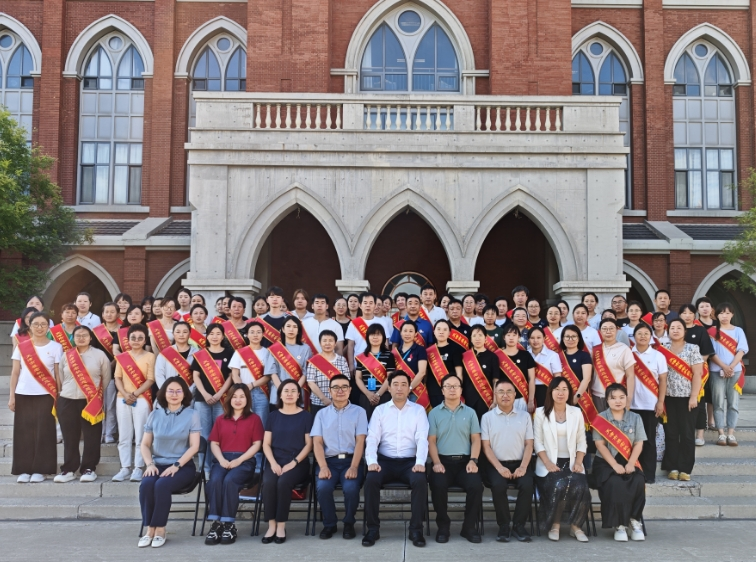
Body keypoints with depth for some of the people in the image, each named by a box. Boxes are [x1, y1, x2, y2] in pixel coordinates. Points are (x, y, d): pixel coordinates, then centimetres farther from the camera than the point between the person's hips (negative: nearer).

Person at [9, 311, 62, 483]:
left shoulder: (55, 347, 2)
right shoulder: (21, 347, 6)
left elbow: (58, 374, 3)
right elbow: (15, 372, 7)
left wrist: (59, 396, -1)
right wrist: (11, 396, 1)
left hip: (46, 395, -1)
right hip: (23, 395, 2)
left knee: (43, 432, -2)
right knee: (24, 432, 1)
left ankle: (40, 470, 5)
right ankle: (24, 470, 8)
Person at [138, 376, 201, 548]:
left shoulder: (191, 415, 0)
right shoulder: (155, 415, 8)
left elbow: (194, 446, -6)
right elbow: (144, 444, 9)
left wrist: (176, 465, -16)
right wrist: (150, 464, -8)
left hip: (183, 466, -3)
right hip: (159, 464, 3)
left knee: (162, 485, -31)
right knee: (146, 484, -28)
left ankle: (160, 530, -19)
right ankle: (150, 529, -18)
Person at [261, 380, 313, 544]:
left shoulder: (306, 416, 4)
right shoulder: (273, 416, 12)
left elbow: (309, 444, 0)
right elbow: (266, 444, 8)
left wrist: (293, 463, -13)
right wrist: (273, 463, -9)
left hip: (298, 462, -2)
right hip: (276, 461, 2)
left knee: (283, 482, -33)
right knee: (268, 482, -30)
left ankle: (281, 526, -21)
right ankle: (271, 525, -20)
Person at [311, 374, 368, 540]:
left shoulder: (359, 412, 7)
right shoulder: (321, 414, 12)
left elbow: (360, 441, -2)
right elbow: (317, 442, 3)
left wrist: (354, 467, -16)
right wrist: (323, 467, -13)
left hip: (351, 460, -1)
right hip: (329, 460, 1)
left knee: (351, 488, -30)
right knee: (322, 487, -28)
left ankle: (349, 523, -1)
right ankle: (329, 524, -1)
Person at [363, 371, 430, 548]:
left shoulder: (418, 410, 7)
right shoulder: (380, 410, 9)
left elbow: (422, 438, -4)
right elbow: (372, 438, 0)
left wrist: (420, 462, -21)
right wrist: (372, 461, -19)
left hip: (410, 461, 0)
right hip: (385, 460, 1)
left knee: (420, 481, -32)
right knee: (371, 480, -29)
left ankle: (416, 529, -16)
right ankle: (373, 528, -14)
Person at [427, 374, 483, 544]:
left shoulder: (470, 412, 13)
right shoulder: (434, 413, 8)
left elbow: (476, 439, 8)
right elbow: (431, 441, 2)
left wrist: (473, 460, -8)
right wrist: (437, 463, -12)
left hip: (464, 461, 1)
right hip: (443, 461, -1)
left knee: (476, 485, -26)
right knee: (438, 485, -31)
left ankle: (469, 527, -4)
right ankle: (443, 526, -7)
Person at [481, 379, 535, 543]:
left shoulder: (524, 416, 11)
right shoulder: (487, 417, 6)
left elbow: (529, 444, 7)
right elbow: (486, 446, 0)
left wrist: (523, 467, -10)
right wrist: (499, 467, -14)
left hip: (519, 463, 1)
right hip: (497, 464, -1)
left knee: (527, 484, -29)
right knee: (498, 485, -32)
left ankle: (518, 525, -12)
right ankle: (503, 526, -12)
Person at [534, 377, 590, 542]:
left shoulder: (576, 412, 13)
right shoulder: (541, 413, 5)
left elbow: (581, 442, 10)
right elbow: (538, 442, 0)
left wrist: (578, 462, -5)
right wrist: (548, 463, -14)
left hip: (571, 462, 2)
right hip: (549, 463, -2)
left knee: (580, 487, -29)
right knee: (558, 486, -32)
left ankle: (576, 526, -7)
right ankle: (554, 525, -9)